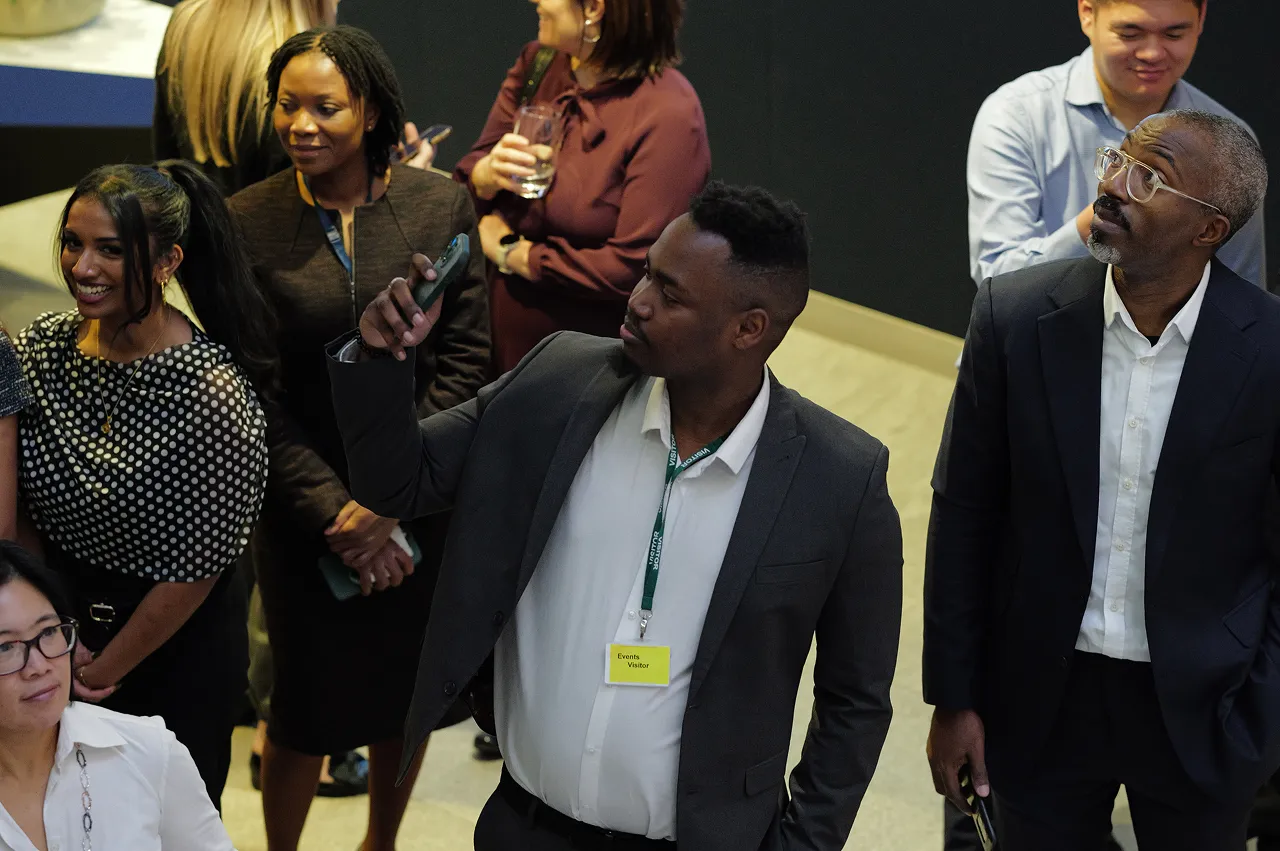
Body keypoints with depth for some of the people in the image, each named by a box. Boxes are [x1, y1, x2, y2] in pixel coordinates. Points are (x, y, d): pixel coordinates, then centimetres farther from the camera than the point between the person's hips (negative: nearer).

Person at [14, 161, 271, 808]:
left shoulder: (213, 393, -25)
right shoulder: (42, 348, -8)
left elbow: (197, 568, -18)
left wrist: (106, 669, -9)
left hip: (176, 651, -5)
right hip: (57, 621, 5)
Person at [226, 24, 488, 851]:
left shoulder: (441, 206, -6)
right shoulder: (247, 223, -9)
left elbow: (463, 360, -5)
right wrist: (332, 510, -14)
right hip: (304, 514, -1)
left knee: (407, 691, 16)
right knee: (307, 705, 7)